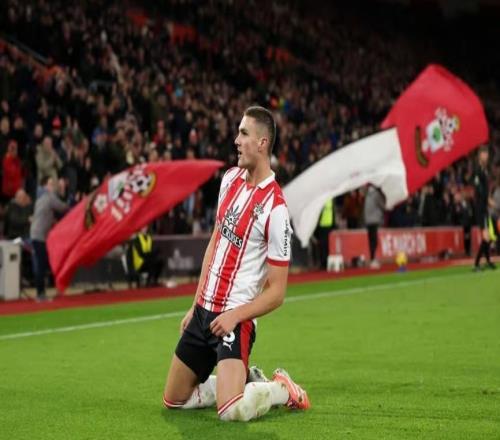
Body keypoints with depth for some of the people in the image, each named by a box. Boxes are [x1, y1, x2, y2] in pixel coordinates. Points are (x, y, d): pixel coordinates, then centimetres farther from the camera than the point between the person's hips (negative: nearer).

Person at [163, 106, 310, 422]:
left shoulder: (276, 208, -17)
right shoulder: (231, 178, 6)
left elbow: (277, 291, -13)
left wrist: (235, 315, -22)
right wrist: (195, 305, 15)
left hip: (234, 318, -8)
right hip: (204, 309, 8)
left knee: (231, 411, -24)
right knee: (174, 400, 12)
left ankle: (282, 390, 5)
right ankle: (245, 381, 28)